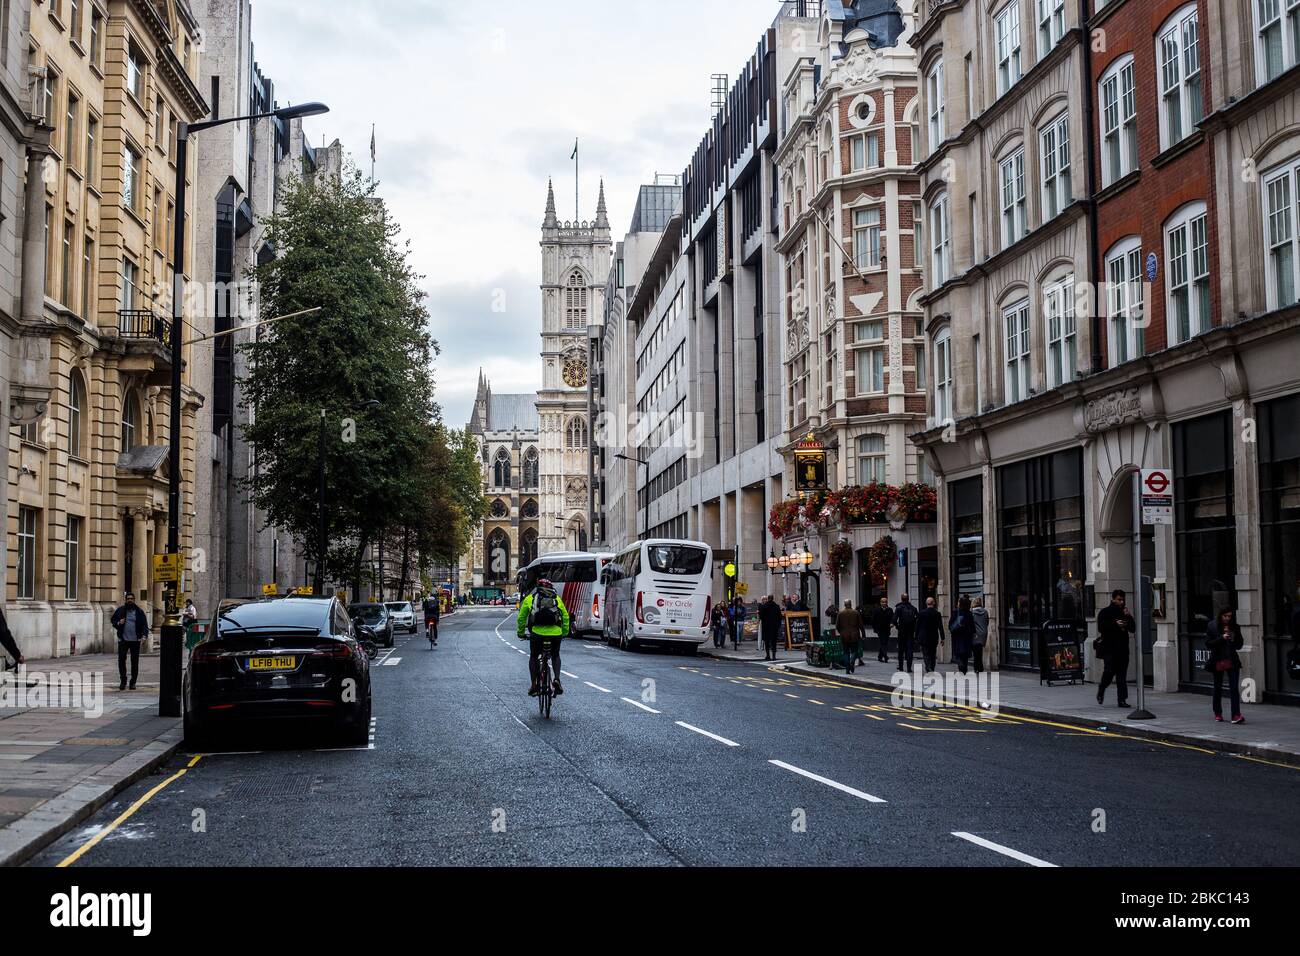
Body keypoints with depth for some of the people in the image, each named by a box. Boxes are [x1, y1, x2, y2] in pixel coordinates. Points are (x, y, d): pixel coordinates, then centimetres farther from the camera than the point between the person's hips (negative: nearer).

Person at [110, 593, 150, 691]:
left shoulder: (139, 612, 3)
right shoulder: (120, 610, 5)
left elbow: (145, 625, 0)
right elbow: (112, 620, 13)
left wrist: (144, 635, -17)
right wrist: (118, 623, -10)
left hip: (135, 640, 0)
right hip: (123, 640, 0)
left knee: (135, 661, 3)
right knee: (121, 660, -3)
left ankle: (133, 682, 12)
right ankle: (123, 681, 10)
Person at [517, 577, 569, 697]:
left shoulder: (530, 598, 17)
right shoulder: (557, 598, 19)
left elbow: (521, 618, 18)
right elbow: (566, 617, 18)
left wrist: (521, 633, 32)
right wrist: (564, 633, 30)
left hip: (537, 633, -1)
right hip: (555, 633, 1)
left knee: (534, 657, 22)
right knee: (555, 656, 25)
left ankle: (534, 686, 14)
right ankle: (557, 679, 3)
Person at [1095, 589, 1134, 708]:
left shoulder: (1125, 612, 16)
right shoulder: (1105, 612, 2)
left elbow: (1133, 629, 9)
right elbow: (1101, 628, -10)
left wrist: (1128, 617, -4)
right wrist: (1115, 624, -17)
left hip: (1122, 648, 4)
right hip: (1109, 647, -4)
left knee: (1122, 674, 0)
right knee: (1110, 670, -12)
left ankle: (1122, 699, 0)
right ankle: (1101, 691, 14)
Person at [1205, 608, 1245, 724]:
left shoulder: (1234, 628, 3)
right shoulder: (1212, 626, -3)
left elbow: (1239, 645, 4)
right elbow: (1208, 644, -9)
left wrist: (1233, 637, -14)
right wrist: (1222, 638, -20)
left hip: (1232, 661, 1)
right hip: (1218, 662, -1)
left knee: (1234, 688, -10)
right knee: (1218, 688, 11)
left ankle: (1236, 715, -15)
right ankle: (1218, 714, 25)